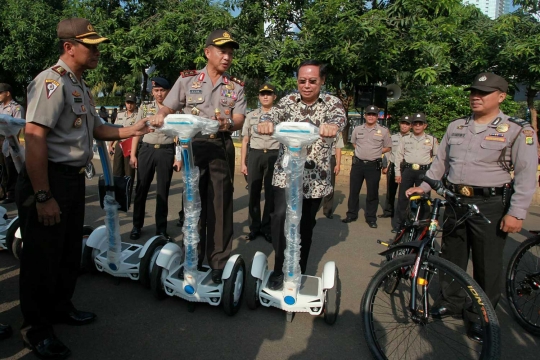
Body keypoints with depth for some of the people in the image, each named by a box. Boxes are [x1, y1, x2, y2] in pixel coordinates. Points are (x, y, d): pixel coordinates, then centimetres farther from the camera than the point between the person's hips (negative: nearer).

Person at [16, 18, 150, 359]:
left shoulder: (80, 86, 14)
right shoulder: (52, 81, -16)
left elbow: (96, 128, 24)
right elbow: (34, 138, -23)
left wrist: (132, 130, 8)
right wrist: (43, 196, -25)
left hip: (74, 178, 10)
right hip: (49, 179, -9)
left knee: (70, 251, 20)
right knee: (42, 256, 3)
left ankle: (60, 307, 39)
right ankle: (36, 328, 20)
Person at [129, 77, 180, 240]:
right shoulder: (144, 108, 8)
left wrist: (179, 157, -3)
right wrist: (133, 154, 3)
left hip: (166, 151, -1)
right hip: (146, 150, 1)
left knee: (163, 191, 6)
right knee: (141, 189, 5)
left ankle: (161, 229, 16)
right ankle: (137, 226, 19)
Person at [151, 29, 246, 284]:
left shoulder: (236, 86, 9)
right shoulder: (187, 79, 7)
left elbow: (239, 120, -2)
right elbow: (169, 108, 6)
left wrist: (227, 123, -25)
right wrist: (161, 116, -18)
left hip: (222, 147, 0)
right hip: (193, 145, 0)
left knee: (220, 203, 0)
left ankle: (220, 261, 8)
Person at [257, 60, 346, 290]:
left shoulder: (331, 102, 1)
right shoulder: (288, 101, 5)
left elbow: (339, 117, -21)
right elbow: (275, 114, -14)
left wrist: (332, 125, -47)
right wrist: (266, 122, -40)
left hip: (315, 177, 0)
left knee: (306, 226, 9)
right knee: (281, 215, -20)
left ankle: (299, 273, 28)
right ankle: (279, 268, -1)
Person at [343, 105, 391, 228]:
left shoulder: (383, 131, -1)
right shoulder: (357, 129, 5)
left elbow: (388, 147, 7)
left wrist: (375, 152, -2)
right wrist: (362, 151, 7)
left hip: (374, 166, -2)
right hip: (358, 164, 2)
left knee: (372, 193, 4)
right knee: (353, 191, 8)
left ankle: (371, 218, 15)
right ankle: (351, 215, 20)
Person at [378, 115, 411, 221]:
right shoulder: (393, 137, 11)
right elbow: (387, 152, 13)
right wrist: (385, 166, 10)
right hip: (393, 167, 4)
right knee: (390, 191, 12)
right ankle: (388, 211, 24)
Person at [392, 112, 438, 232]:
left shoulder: (432, 139, 7)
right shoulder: (405, 139, 8)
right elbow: (399, 156, 8)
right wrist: (398, 173, 2)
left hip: (424, 172, -1)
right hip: (407, 170, 1)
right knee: (402, 199, 3)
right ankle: (398, 225, 12)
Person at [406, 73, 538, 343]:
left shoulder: (518, 130, -5)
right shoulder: (455, 127, 10)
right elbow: (440, 162, 17)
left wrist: (516, 213, -15)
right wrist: (423, 186, 8)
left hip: (490, 205, -5)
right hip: (454, 200, 5)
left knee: (487, 264, 5)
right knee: (451, 256, 15)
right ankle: (451, 302, 33)